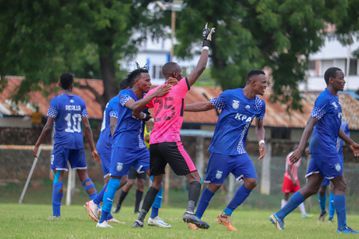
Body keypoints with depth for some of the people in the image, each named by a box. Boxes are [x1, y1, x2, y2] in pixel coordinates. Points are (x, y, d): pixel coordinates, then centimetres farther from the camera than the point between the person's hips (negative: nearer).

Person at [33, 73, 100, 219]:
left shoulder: (56, 101, -5)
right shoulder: (80, 101, 8)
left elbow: (48, 127, -8)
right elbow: (87, 127, 5)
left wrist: (37, 145, -1)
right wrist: (93, 149, 6)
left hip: (62, 142, -4)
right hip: (78, 142, 4)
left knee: (58, 175, -3)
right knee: (83, 175, 11)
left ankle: (56, 213, -8)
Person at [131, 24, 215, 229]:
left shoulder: (154, 91, 11)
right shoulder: (179, 88, -3)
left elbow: (136, 110, 12)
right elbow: (200, 68, -3)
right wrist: (206, 44, 6)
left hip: (154, 142, 6)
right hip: (171, 142, -6)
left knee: (157, 182, 19)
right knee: (194, 178, -4)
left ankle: (141, 218, 12)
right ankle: (190, 211, -27)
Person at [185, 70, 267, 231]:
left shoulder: (259, 104, 6)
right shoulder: (229, 95, -10)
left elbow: (259, 127, 21)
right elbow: (206, 106, 2)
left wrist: (261, 142, 1)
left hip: (239, 151, 5)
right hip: (221, 150, -5)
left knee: (251, 181, -9)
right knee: (214, 184, -4)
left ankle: (225, 216, 4)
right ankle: (196, 219, 11)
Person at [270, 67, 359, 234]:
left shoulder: (333, 99, 18)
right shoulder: (324, 99, -12)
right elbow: (310, 124, -19)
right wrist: (300, 148, -25)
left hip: (322, 149, 10)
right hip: (324, 146, -10)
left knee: (311, 188, 5)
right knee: (340, 185, -4)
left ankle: (279, 216, 3)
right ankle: (342, 227, -1)